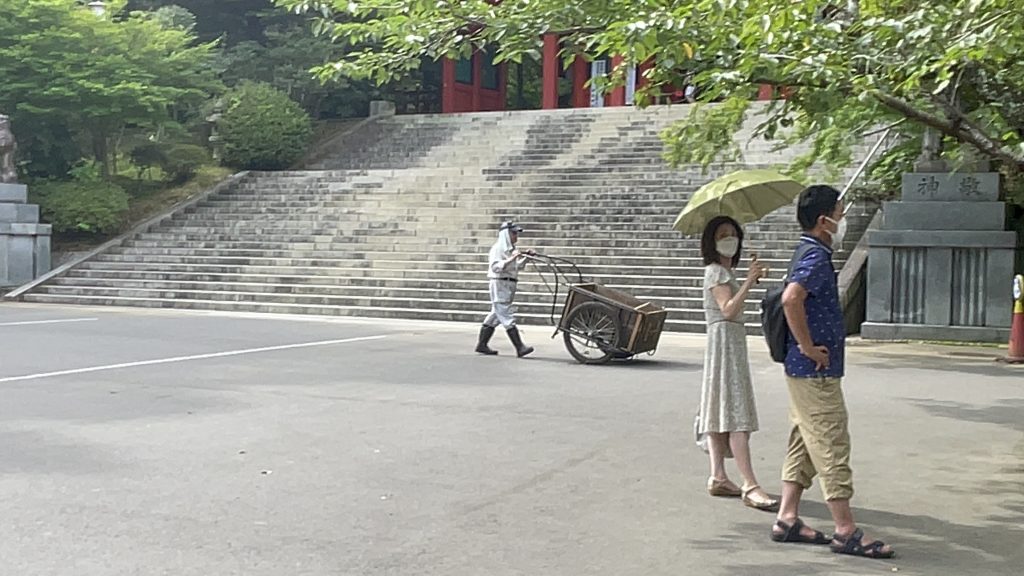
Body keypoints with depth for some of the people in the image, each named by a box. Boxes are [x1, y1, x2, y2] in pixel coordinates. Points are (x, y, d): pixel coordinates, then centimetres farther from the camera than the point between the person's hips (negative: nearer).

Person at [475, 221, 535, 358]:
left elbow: (519, 266, 26)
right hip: (500, 284, -10)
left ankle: (481, 345, 19)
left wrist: (525, 257, 9)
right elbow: (495, 267, -22)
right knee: (508, 317, -10)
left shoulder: (510, 249, 17)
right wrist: (511, 258, -28)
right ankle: (520, 348, -14)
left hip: (509, 285, 10)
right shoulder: (498, 248, -10)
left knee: (496, 315, 12)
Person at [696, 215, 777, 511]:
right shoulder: (716, 272, -10)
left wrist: (751, 280, 16)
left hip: (733, 340, 11)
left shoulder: (727, 271, 20)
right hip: (724, 339, -11)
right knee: (737, 414, -15)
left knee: (722, 412, 9)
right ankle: (750, 486, -19)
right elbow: (728, 310, -22)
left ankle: (718, 478, 12)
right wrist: (749, 281, -24)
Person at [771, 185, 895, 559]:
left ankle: (787, 520, 19)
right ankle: (846, 532, 2)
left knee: (803, 445, 14)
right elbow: (791, 298, -35)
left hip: (804, 372, 10)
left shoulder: (811, 253, 15)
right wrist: (809, 347, -25)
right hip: (816, 372, -10)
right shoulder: (816, 257, -17)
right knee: (832, 448, -4)